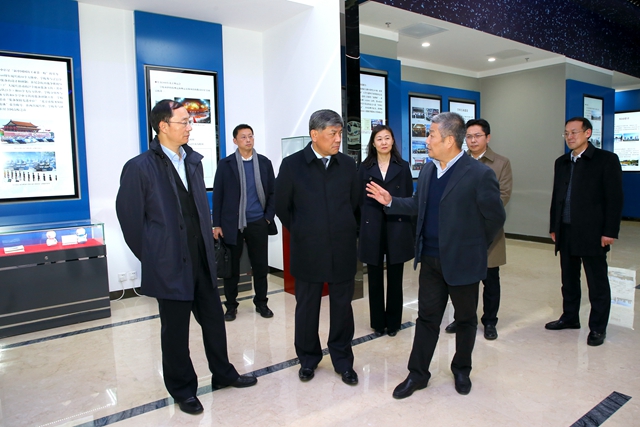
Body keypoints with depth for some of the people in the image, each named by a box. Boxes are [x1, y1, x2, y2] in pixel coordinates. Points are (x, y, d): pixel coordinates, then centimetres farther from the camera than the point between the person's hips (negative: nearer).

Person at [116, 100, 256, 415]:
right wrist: (152, 257, -1)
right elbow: (130, 217, -7)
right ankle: (182, 389, 31)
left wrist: (208, 246, 10)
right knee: (175, 329, 10)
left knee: (214, 318, 17)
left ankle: (223, 374, 38)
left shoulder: (193, 161, 5)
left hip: (202, 260, 6)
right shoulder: (140, 167, -12)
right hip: (170, 265, -5)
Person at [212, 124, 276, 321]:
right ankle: (231, 305, 22)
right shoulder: (225, 164, 1)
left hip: (258, 223, 1)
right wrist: (217, 224, -4)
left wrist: (269, 217, -1)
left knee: (261, 266, 8)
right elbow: (218, 195, 0)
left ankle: (261, 303, 24)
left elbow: (272, 192, 7)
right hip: (232, 223, -1)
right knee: (231, 266, 8)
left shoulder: (265, 163, 5)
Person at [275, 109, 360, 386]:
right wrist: (300, 233, 7)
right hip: (308, 251, -1)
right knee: (307, 308, 12)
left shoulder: (348, 165, 2)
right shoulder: (292, 164, -5)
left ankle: (342, 360, 29)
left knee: (342, 308, 10)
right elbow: (282, 206, 3)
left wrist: (344, 230, 11)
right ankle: (308, 358, 32)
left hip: (342, 250, 2)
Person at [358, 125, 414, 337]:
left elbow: (410, 199, 5)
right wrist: (361, 230, -1)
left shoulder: (403, 167, 6)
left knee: (395, 278, 7)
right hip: (372, 227, 0)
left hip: (397, 227, 0)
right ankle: (378, 322, 22)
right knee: (375, 278, 8)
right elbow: (359, 200, 4)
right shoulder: (365, 168, 6)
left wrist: (410, 230, -1)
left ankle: (393, 322, 22)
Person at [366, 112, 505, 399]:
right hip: (430, 259, 5)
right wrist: (390, 202, 3)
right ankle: (418, 374, 26)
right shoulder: (427, 170, 4)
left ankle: (461, 370, 38)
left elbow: (495, 216, -9)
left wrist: (475, 246, -2)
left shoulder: (479, 175, -16)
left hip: (462, 262, -5)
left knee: (465, 319, 16)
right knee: (426, 317, 13)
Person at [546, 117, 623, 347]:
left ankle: (598, 328, 17)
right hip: (566, 233, 6)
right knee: (569, 280, 16)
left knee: (597, 283, 6)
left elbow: (614, 198, -8)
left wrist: (609, 231, -13)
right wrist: (553, 227, 10)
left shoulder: (606, 159, -5)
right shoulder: (561, 162, 11)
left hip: (593, 233, -5)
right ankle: (570, 317, 30)